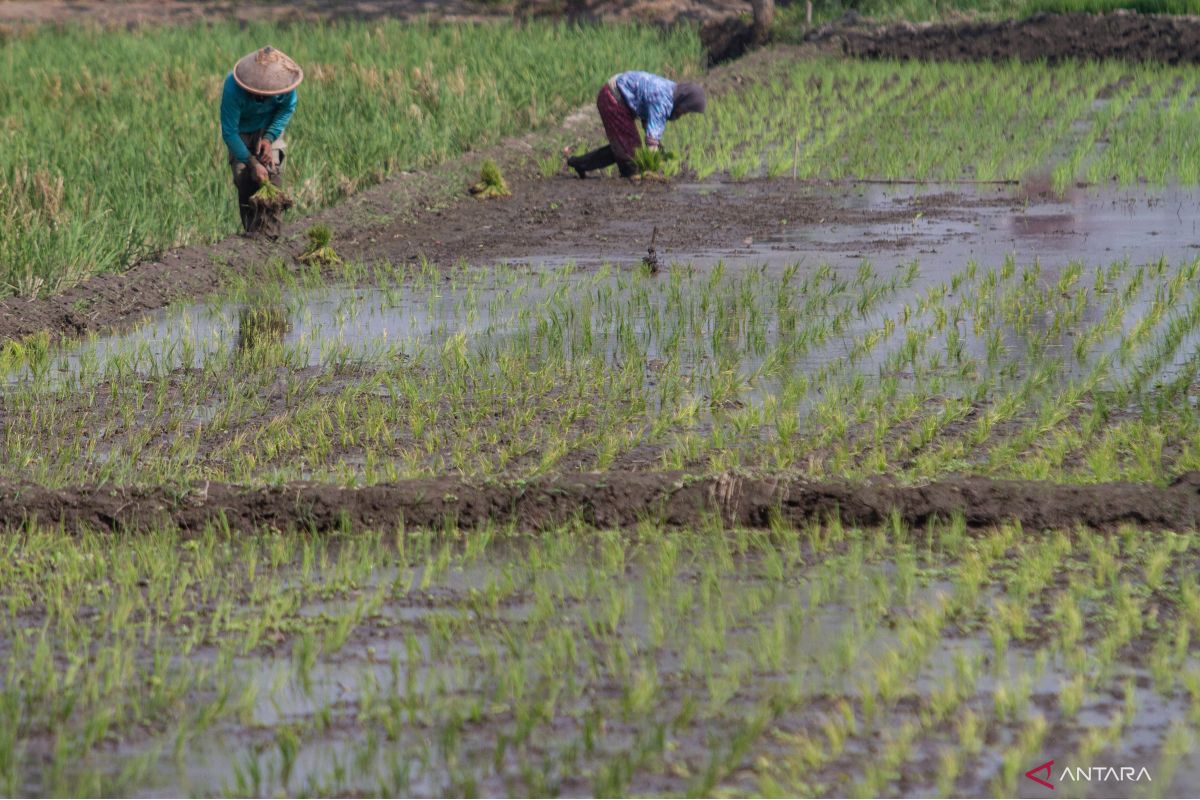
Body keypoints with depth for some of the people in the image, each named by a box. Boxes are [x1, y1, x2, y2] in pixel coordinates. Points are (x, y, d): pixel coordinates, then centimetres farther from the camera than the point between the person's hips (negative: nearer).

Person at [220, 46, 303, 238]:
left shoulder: (284, 81, -30)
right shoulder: (233, 88, -38)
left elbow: (288, 108, -8)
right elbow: (229, 133, -30)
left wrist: (269, 138, -21)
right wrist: (252, 163, -32)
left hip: (269, 128, 1)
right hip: (241, 131, -1)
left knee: (272, 173, -16)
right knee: (243, 178, -11)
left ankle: (270, 232, -15)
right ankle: (252, 231, 2)